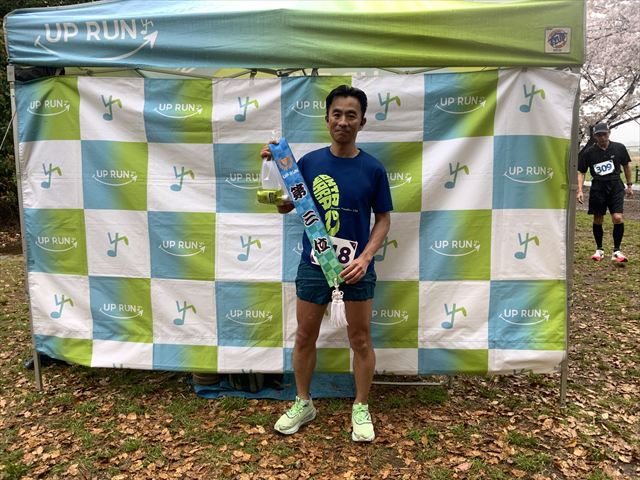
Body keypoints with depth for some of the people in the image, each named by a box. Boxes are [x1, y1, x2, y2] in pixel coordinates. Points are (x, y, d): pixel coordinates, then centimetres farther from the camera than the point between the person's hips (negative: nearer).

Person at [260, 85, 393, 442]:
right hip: (313, 265, 2)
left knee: (361, 340, 9)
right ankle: (303, 403, 34)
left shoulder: (373, 168, -5)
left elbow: (384, 218, -1)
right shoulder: (309, 162, -1)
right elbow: (284, 207, 4)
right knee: (305, 337, 13)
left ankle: (362, 408, 29)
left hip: (356, 268, -1)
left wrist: (366, 257, -15)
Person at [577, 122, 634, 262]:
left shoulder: (619, 148, 1)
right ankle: (599, 250, 24)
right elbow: (581, 172, 3)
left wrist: (629, 185, 17)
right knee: (598, 220, 7)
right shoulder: (589, 152, -2)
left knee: (617, 218, -13)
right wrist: (580, 190, -8)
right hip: (597, 188, 0)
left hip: (616, 187, 0)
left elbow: (626, 166, 14)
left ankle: (616, 251, 1)